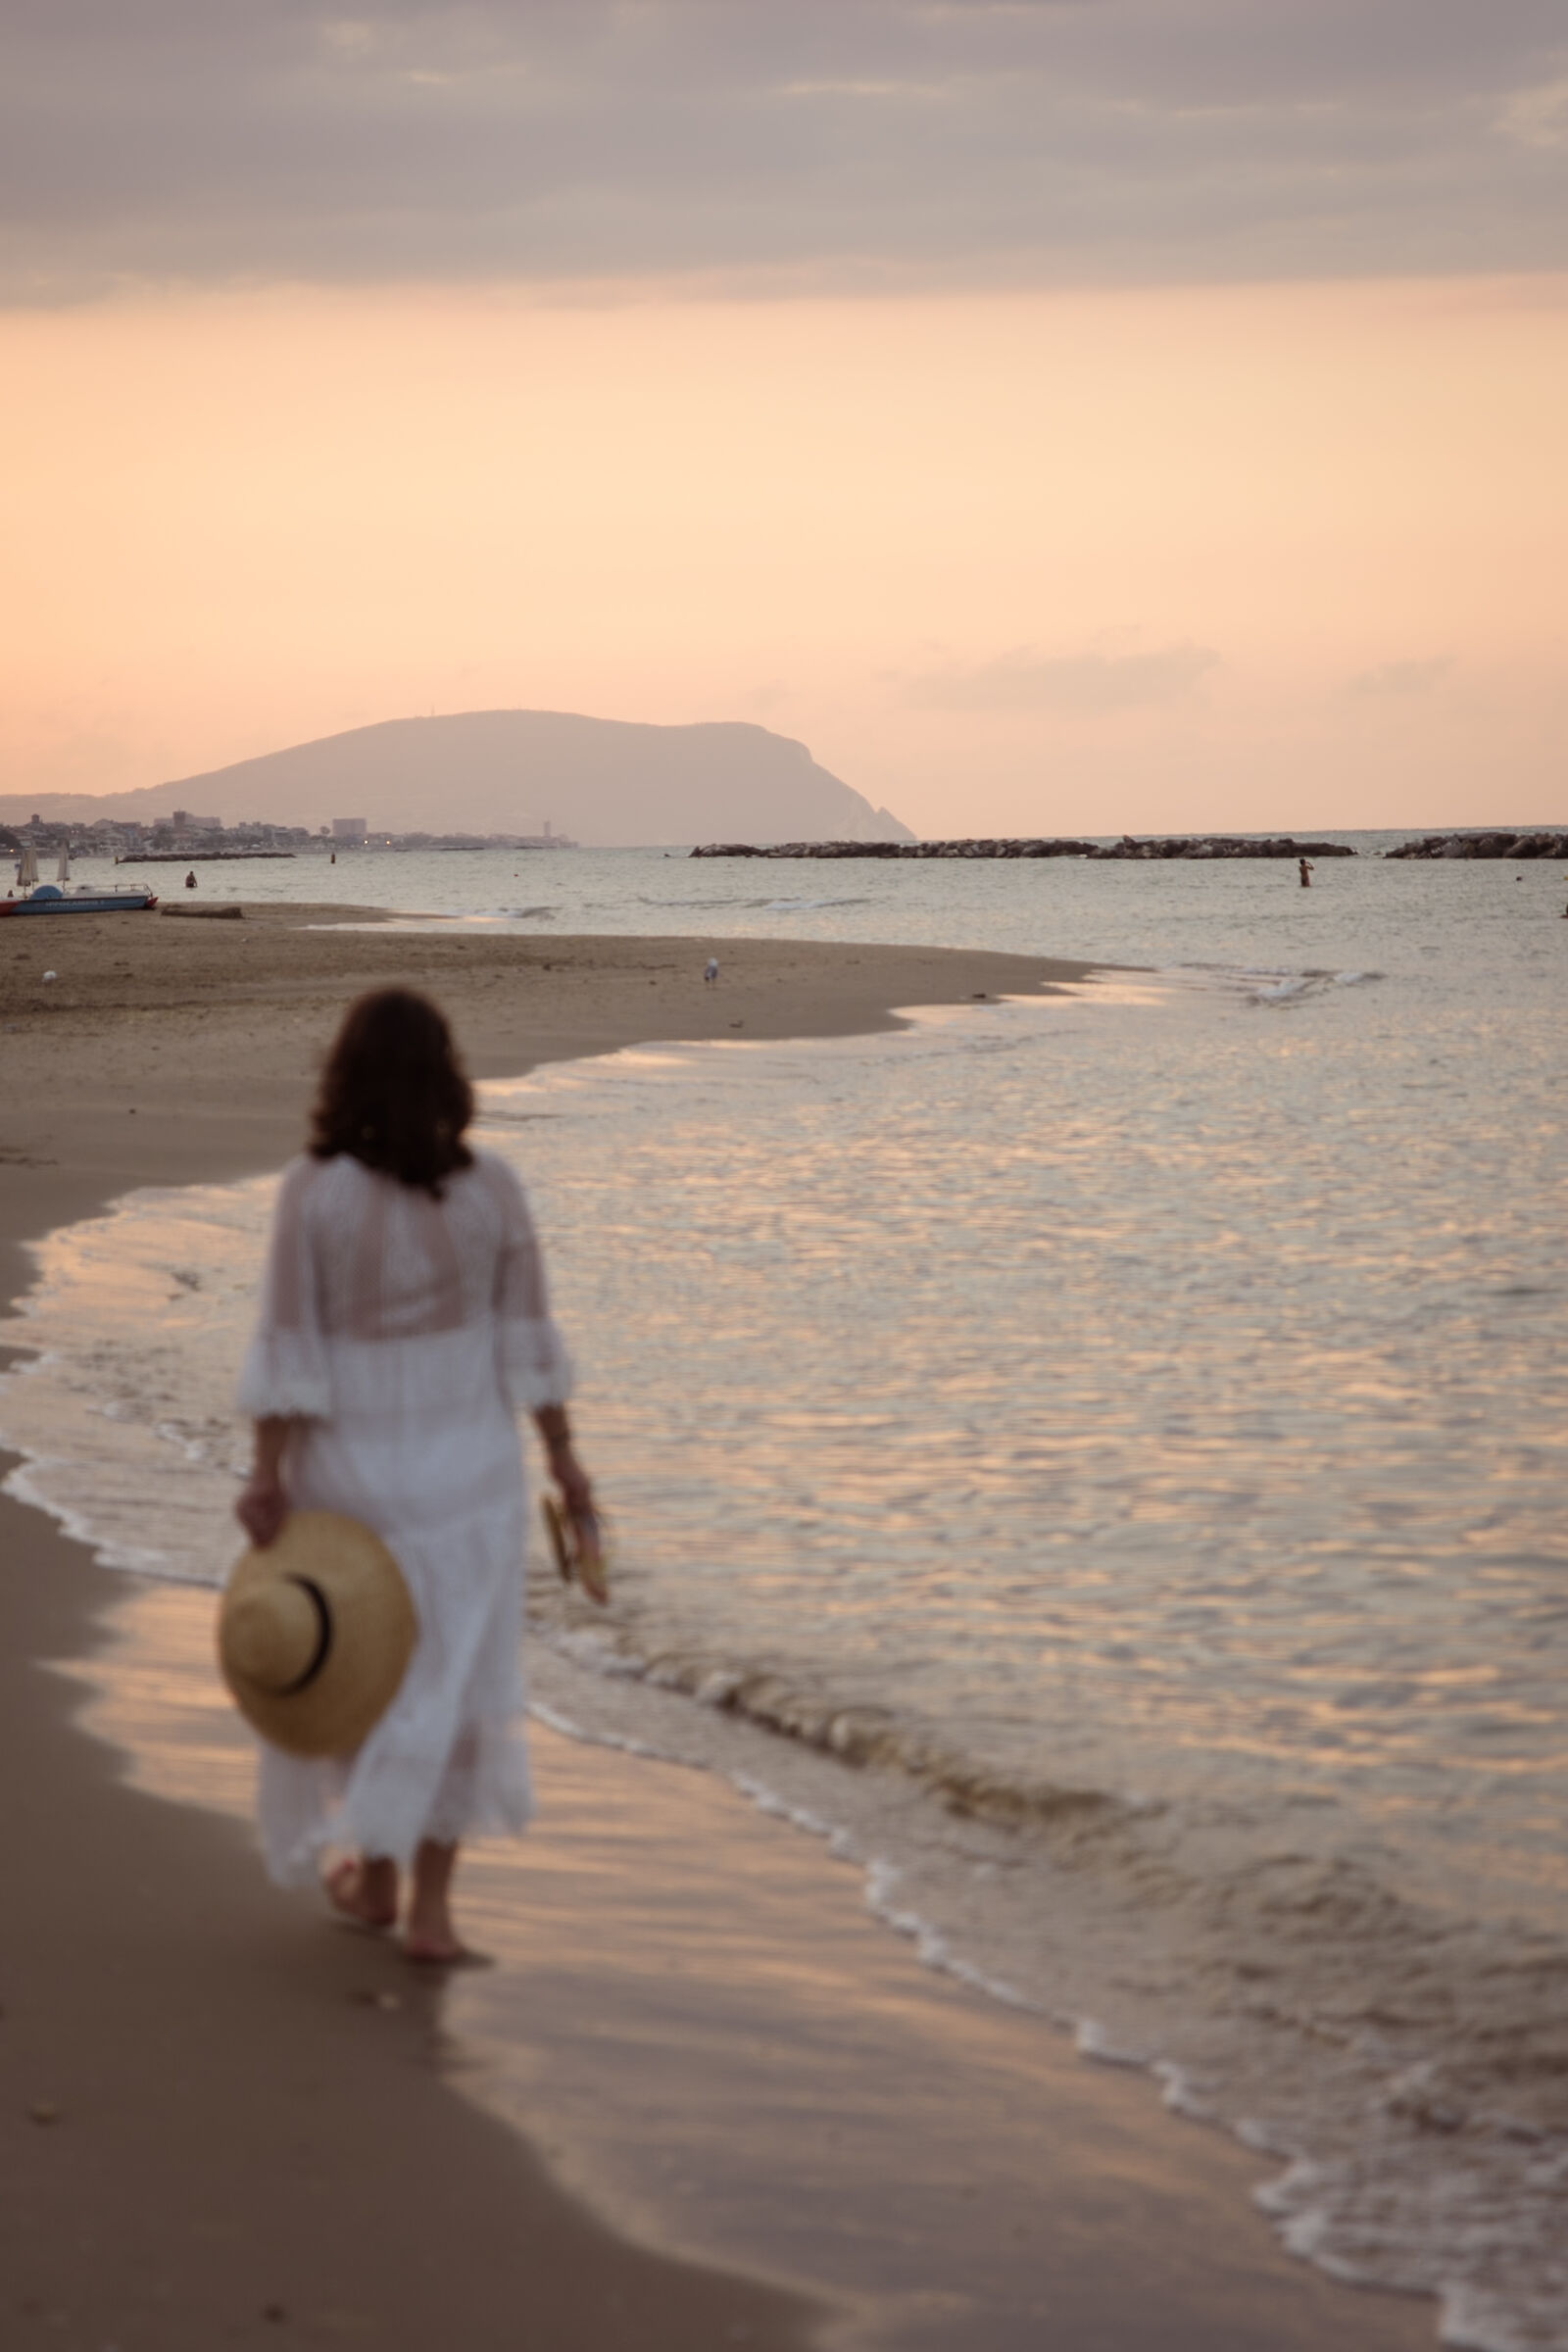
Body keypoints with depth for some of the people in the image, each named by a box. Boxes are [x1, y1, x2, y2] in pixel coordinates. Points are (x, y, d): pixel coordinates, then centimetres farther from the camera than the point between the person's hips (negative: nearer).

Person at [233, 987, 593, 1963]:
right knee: (448, 1675, 11)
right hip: (469, 1462, 1)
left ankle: (373, 1873, 31)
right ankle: (431, 1905, 10)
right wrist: (563, 1458, 4)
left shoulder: (312, 1191, -15)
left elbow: (289, 1348, -15)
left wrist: (268, 1477, -11)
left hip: (352, 1462, -1)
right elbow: (528, 1338, -5)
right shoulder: (492, 1186, -9)